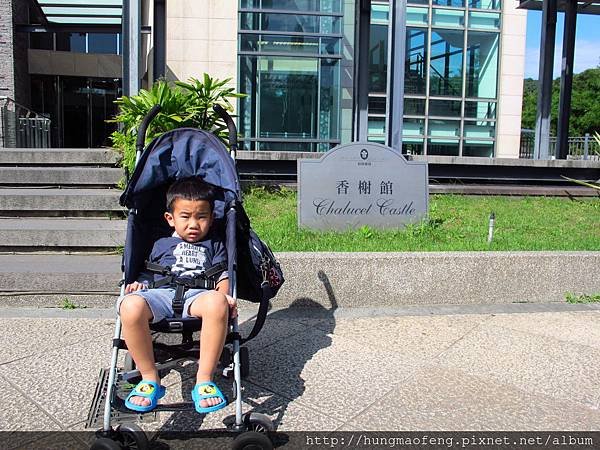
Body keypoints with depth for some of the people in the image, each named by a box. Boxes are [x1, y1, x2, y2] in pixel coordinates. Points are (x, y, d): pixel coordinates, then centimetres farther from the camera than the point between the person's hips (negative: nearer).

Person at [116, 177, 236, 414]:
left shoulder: (214, 245, 28)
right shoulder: (162, 244, 32)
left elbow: (222, 276, 15)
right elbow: (148, 274, 28)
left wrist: (225, 296, -6)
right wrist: (139, 284, 4)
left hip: (197, 294, -1)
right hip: (160, 293, 2)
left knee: (217, 302, -40)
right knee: (130, 305, -35)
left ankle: (204, 380, -29)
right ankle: (150, 379, -17)